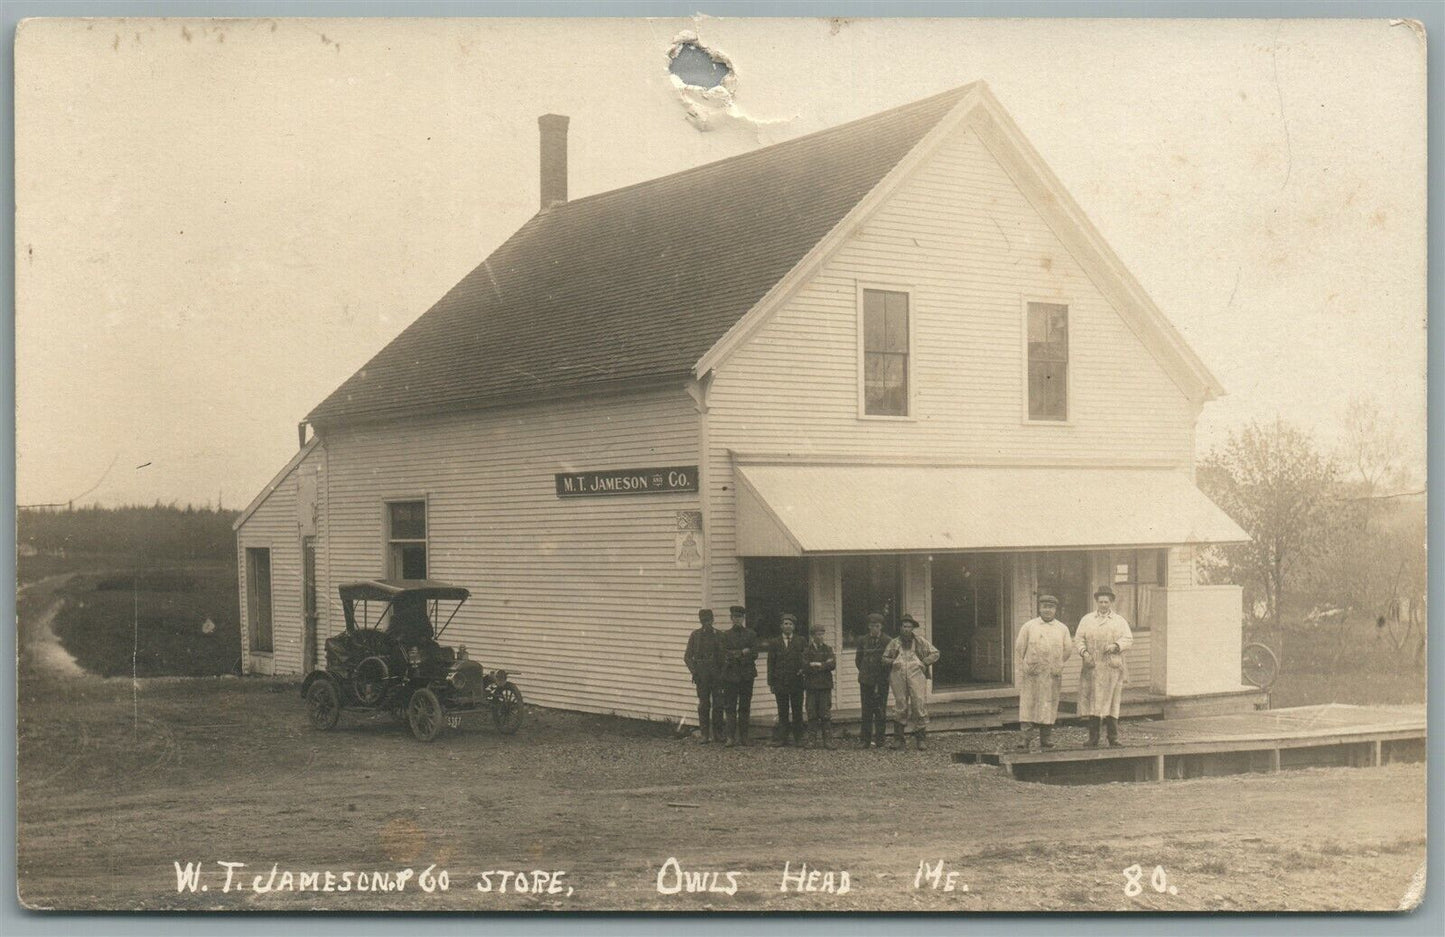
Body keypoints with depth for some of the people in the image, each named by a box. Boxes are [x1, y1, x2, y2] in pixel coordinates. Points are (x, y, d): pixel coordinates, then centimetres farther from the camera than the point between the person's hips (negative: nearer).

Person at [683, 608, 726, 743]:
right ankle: (705, 735, 7)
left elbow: (724, 655, 8)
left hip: (717, 675, 1)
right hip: (702, 676, -1)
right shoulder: (695, 635, 4)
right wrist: (694, 671, -5)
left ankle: (717, 734, 9)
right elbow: (687, 656, 6)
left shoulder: (719, 635, 5)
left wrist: (723, 672, -2)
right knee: (703, 705, 1)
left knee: (718, 704, 0)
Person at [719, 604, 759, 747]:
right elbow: (725, 654, -3)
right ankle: (731, 737, -4)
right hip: (730, 675, 0)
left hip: (746, 675, 0)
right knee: (730, 707, -5)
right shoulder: (726, 635, 8)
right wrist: (742, 652, -11)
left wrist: (735, 656, -7)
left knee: (745, 707, 3)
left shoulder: (751, 634, 7)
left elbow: (754, 654, -2)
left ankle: (743, 737, 8)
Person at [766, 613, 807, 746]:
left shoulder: (800, 642, 8)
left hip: (796, 682, 0)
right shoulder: (775, 643, 7)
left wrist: (802, 669, -8)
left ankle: (798, 738, 8)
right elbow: (771, 664, 5)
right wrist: (771, 683, -1)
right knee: (783, 712, 3)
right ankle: (782, 737, 7)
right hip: (780, 682, 0)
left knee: (797, 711, 3)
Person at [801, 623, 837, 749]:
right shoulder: (807, 650, 7)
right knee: (812, 714, 0)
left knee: (826, 714, -2)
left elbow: (832, 665, -4)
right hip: (811, 685, 0)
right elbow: (805, 666, -7)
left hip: (825, 685, 0)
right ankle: (811, 739, 4)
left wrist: (816, 665, -8)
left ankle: (827, 740, 0)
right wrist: (824, 664, -8)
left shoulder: (828, 649, 10)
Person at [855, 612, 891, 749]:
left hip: (882, 681, -2)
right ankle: (865, 739, 8)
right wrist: (864, 672, 10)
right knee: (866, 710, 3)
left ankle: (879, 740, 8)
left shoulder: (887, 641, -2)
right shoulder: (863, 641, 5)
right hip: (866, 680, 2)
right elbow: (858, 659, 14)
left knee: (880, 710, 0)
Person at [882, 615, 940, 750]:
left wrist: (924, 663, 1)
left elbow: (935, 653, 14)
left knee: (920, 706, -7)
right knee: (900, 707, 1)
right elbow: (884, 658, 21)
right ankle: (899, 739, 5)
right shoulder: (894, 643, 14)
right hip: (898, 677, 1)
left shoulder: (919, 641, 11)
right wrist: (892, 662, 2)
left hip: (916, 675, -1)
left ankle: (921, 739, -2)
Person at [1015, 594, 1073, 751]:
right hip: (1032, 674, -3)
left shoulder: (1062, 628, 10)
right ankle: (1024, 739, -10)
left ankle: (1044, 739, 13)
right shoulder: (1029, 626, 4)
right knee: (1028, 705, -7)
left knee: (1049, 705, 5)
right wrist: (1025, 665, 7)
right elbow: (1019, 648, 7)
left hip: (1052, 675, 3)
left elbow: (1068, 650, 18)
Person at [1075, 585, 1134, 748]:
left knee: (1112, 702, -3)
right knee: (1092, 703, -2)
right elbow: (1078, 639, 7)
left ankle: (1113, 739, 2)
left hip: (1113, 668, 0)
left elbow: (1128, 639, 3)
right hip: (1092, 668, 1)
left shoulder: (1119, 621, 13)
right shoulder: (1086, 620, 14)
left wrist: (1116, 645, -16)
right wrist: (1084, 652, -12)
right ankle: (1093, 740, 3)